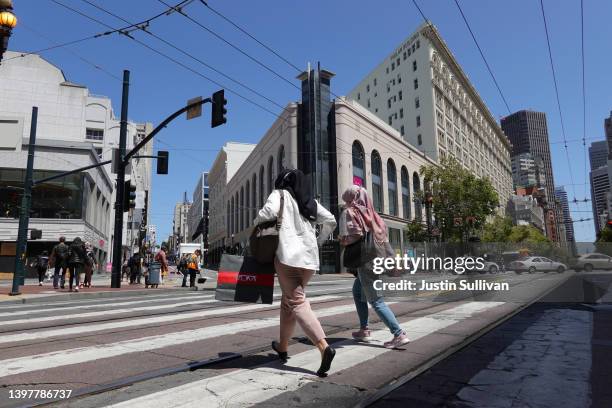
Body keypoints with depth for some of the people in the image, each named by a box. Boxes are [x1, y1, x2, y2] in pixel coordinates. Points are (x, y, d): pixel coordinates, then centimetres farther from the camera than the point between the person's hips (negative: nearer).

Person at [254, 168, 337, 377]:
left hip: (288, 255, -6)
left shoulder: (280, 193, 5)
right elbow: (331, 221, 15)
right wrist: (318, 241, 24)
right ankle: (282, 347, 30)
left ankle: (324, 347, -21)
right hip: (310, 258, 6)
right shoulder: (311, 201, 20)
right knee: (288, 300, 19)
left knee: (297, 303, -7)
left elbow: (269, 212, -14)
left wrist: (256, 223, 5)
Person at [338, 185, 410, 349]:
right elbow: (384, 235, 9)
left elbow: (349, 238, -16)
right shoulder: (371, 213, 16)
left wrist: (341, 239, 5)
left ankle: (399, 334, -7)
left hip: (366, 261, -8)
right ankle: (364, 330, 25)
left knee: (375, 300, -2)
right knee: (357, 292, 23)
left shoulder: (349, 213, -3)